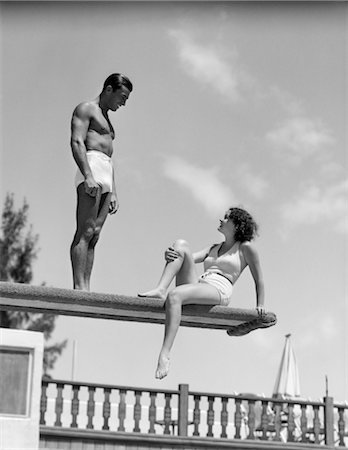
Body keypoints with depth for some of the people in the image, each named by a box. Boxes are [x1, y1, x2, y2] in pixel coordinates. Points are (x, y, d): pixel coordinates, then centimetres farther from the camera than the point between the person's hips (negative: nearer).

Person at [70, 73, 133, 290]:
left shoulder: (106, 119, 31)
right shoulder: (86, 109, 3)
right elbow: (77, 143, -11)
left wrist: (113, 193, 22)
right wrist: (88, 176, -23)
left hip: (106, 175, 9)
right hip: (91, 167, -9)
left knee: (94, 235, -1)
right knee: (85, 232, -17)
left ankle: (86, 289, -7)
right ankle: (79, 287, -23)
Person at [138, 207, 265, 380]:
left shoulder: (245, 248, 12)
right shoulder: (214, 248, 30)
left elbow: (259, 280, 13)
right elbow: (190, 258, 16)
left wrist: (260, 306, 7)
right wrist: (169, 255, -4)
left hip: (219, 291, -7)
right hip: (197, 284, 7)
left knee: (174, 296, -36)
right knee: (180, 244, -9)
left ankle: (164, 355, -44)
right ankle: (160, 290, -28)